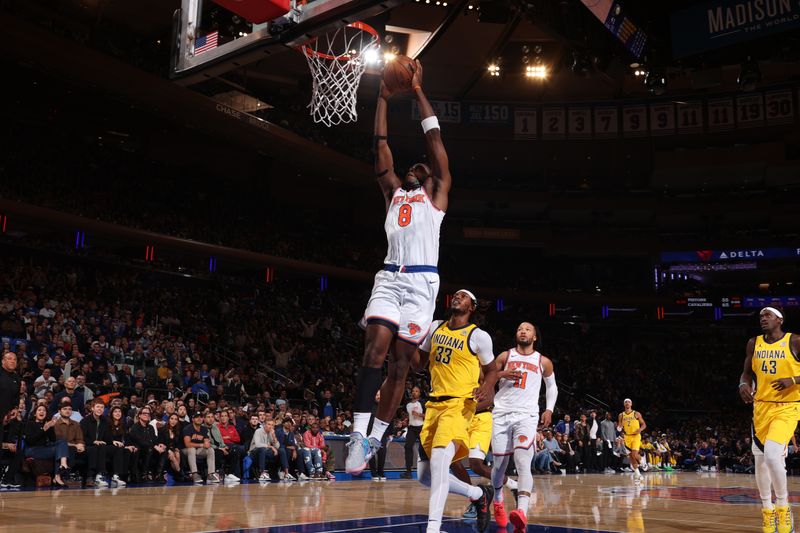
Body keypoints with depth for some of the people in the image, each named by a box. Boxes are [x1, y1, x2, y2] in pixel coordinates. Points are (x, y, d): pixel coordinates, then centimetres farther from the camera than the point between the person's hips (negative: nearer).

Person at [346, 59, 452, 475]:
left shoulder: (436, 195, 15)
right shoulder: (394, 193, 24)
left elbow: (434, 139, 10)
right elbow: (381, 147, 20)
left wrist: (418, 91, 12)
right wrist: (384, 98, 18)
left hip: (421, 281, -3)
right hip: (389, 278, 3)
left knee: (401, 361, -3)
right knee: (375, 349, -15)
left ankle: (376, 439, 3)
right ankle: (358, 435, -18)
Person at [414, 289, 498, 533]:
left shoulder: (479, 336, -4)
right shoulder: (435, 327, 10)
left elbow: (491, 369, 6)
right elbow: (417, 361, 17)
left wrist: (487, 387, -16)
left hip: (459, 404, -7)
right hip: (434, 404, 7)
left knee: (439, 461, -28)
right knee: (424, 474, 7)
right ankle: (479, 494, 27)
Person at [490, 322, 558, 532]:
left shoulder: (543, 362, 9)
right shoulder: (505, 356, 9)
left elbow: (552, 386, 23)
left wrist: (549, 409, 9)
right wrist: (502, 375, -9)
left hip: (526, 416, -1)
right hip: (501, 414, 2)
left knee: (523, 464, -21)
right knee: (499, 464, 9)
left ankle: (522, 512, -35)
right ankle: (498, 501, 37)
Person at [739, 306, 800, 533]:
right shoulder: (754, 343, 6)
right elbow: (747, 372, 13)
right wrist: (744, 385, -7)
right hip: (761, 406, 5)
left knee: (772, 455, -22)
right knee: (760, 459, 9)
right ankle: (767, 509, 27)